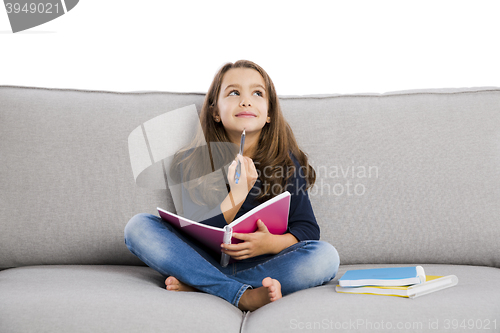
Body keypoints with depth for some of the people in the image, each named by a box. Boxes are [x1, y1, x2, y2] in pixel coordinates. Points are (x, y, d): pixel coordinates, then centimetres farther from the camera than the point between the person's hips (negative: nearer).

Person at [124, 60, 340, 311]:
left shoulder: (287, 163, 0)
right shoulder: (191, 163, -3)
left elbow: (307, 228, -3)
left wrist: (272, 243, -25)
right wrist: (238, 193, -26)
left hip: (263, 265, 0)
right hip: (206, 260, 0)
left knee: (326, 256, -28)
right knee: (138, 226, -19)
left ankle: (194, 286, -25)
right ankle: (244, 295, -31)